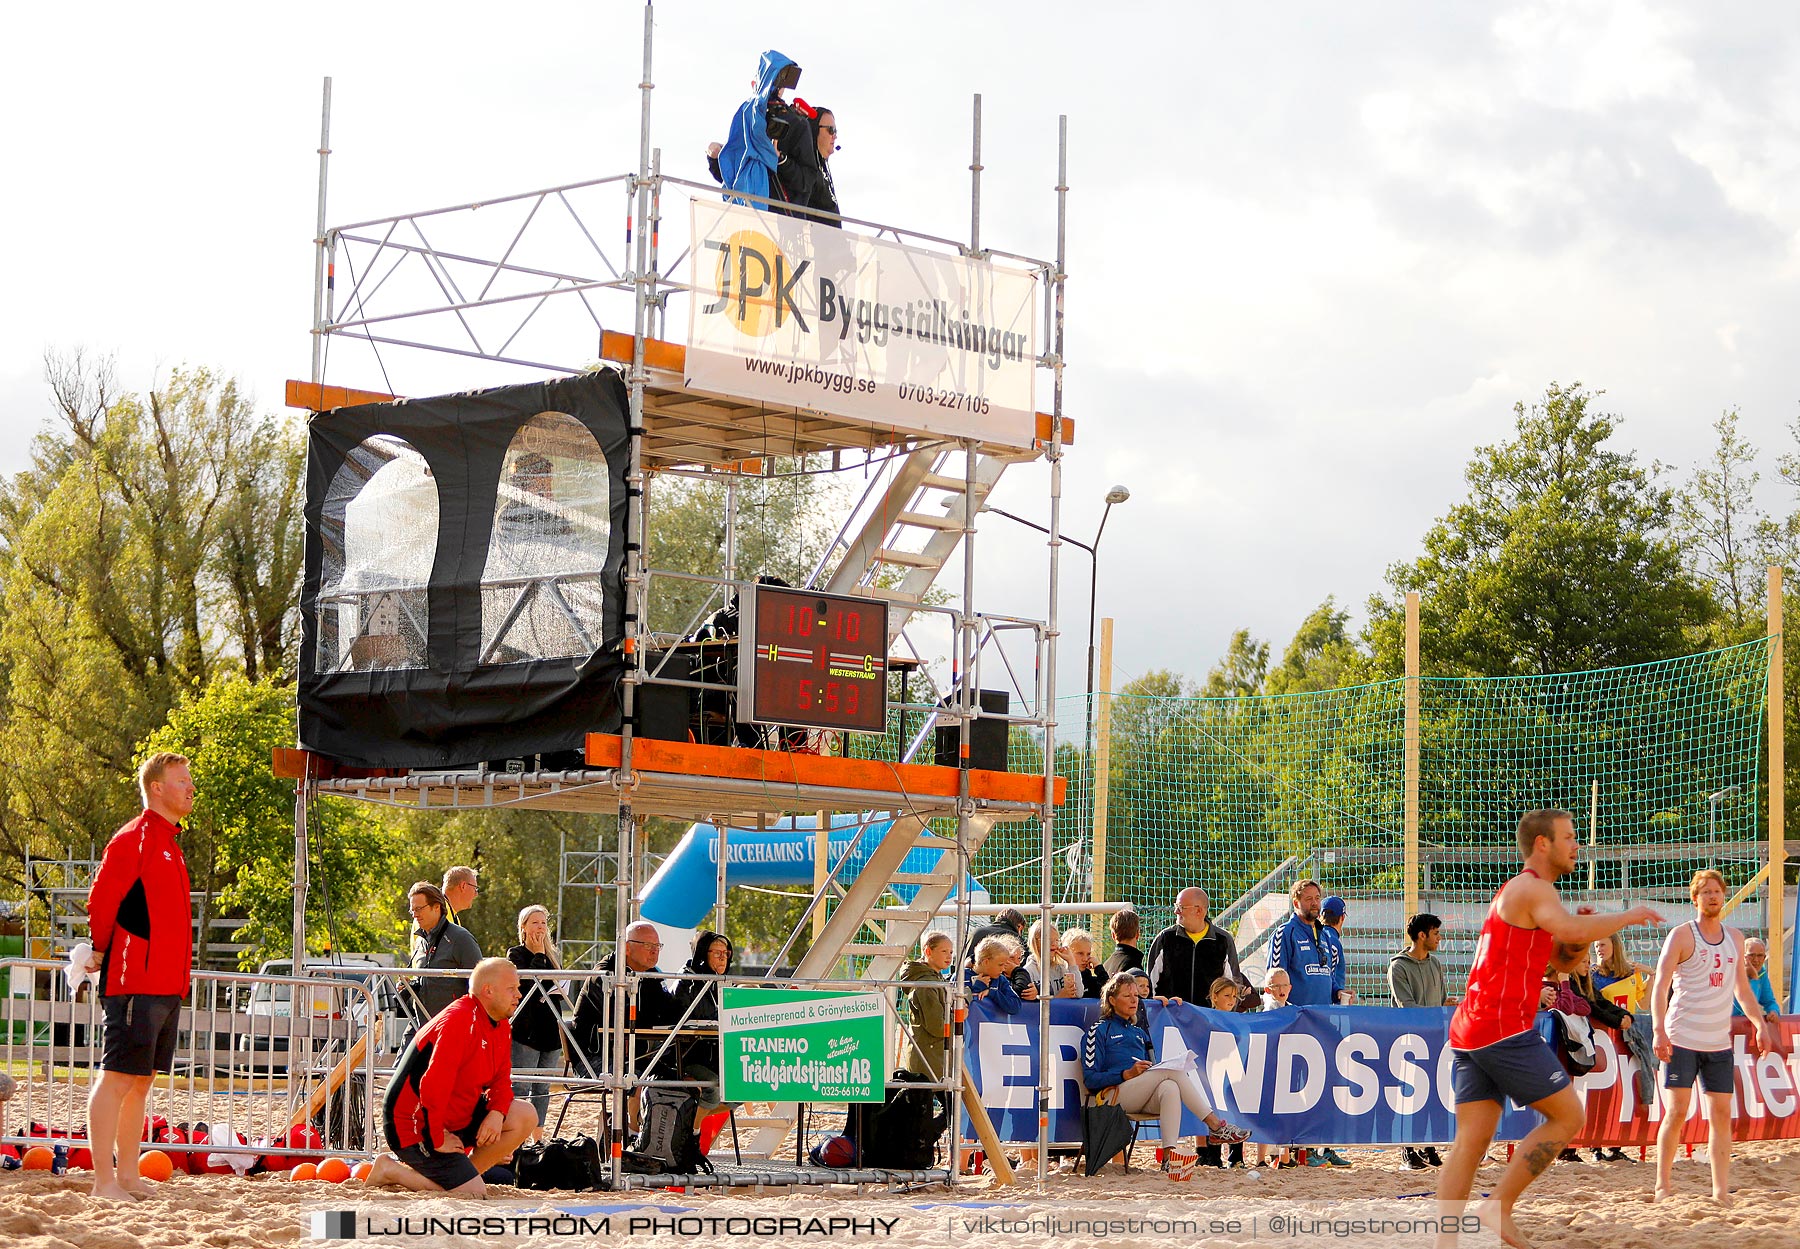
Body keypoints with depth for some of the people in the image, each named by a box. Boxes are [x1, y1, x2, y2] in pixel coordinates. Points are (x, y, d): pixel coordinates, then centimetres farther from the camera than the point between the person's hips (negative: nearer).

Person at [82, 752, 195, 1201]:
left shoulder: (168, 843, 19)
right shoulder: (133, 839, -10)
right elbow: (102, 899, -15)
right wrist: (100, 950, -4)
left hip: (166, 986, 9)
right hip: (134, 982, -9)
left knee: (141, 1080, 11)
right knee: (118, 1077, -8)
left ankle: (128, 1177, 16)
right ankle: (104, 1181, -9)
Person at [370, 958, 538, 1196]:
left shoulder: (501, 1025, 7)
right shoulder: (458, 1021, -23)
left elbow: (501, 1079, 11)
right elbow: (433, 1085, -28)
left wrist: (497, 1112, -11)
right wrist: (437, 1140, -23)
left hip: (457, 1118, 9)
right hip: (418, 1130, -9)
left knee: (525, 1117, -3)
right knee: (474, 1194, -15)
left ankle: (466, 1172, 4)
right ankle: (392, 1169, -3)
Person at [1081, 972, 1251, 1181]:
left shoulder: (1139, 1033, 32)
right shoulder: (1099, 1030, 11)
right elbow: (1090, 1078, -1)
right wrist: (1127, 1074, -13)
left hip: (1145, 1098, 5)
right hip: (1115, 1094, -5)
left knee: (1170, 1088, -34)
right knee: (1174, 1070, -27)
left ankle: (1170, 1156, -53)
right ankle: (1216, 1126, -33)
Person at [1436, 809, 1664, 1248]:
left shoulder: (1516, 891, 25)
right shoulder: (1532, 888, -7)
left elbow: (1565, 958, 29)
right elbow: (1569, 929, -27)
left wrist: (1583, 928, 9)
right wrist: (1629, 916, -13)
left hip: (1468, 1031, 9)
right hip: (1505, 1029, -9)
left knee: (1471, 1142, 3)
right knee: (1568, 1114, 1)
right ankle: (1500, 1207, -1)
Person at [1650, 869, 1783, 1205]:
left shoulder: (1734, 938, 14)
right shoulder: (1681, 935, -4)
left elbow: (1742, 988, 22)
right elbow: (1660, 986, -9)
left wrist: (1761, 1023, 9)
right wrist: (1659, 1031, -20)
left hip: (1719, 1041, 5)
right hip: (1682, 1039, -5)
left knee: (1721, 1115, 1)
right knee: (1677, 1112, -7)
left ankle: (1721, 1191, 4)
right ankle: (1663, 1184, 1)